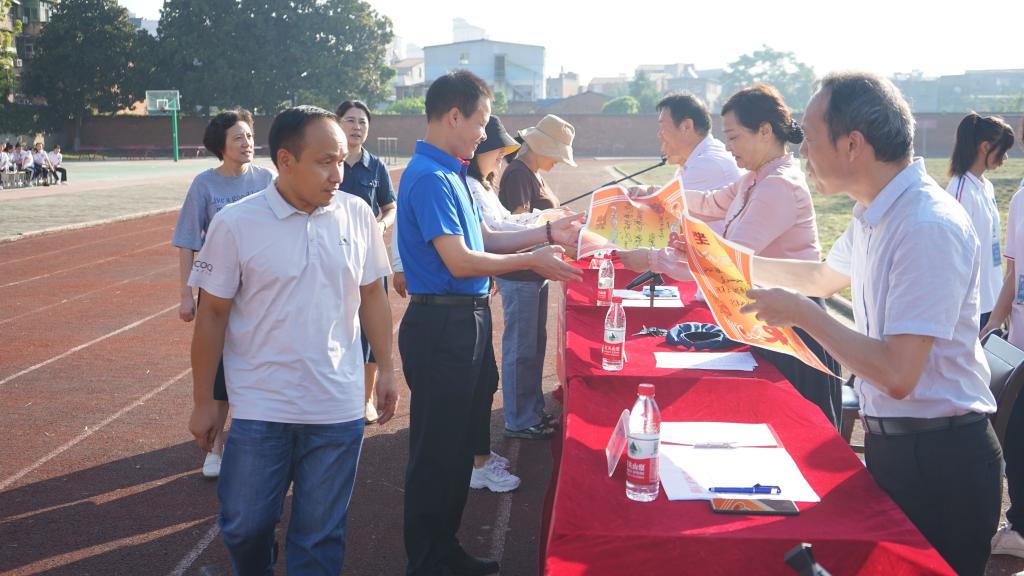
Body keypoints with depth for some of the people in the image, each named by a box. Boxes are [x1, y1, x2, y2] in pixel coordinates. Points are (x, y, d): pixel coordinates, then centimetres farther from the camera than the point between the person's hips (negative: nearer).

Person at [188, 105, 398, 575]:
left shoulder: (357, 215, -2)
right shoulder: (235, 224, -9)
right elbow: (212, 314, -2)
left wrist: (386, 370, 9)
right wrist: (204, 403, 1)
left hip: (339, 409, 1)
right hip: (260, 410, -1)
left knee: (320, 534, 11)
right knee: (245, 525, 12)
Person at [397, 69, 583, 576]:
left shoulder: (450, 173, 13)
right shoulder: (429, 178, -17)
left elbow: (481, 238, 17)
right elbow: (459, 261, -21)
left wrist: (548, 233, 12)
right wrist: (532, 261, -12)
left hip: (466, 320, 10)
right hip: (442, 323, -10)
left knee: (458, 444, 19)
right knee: (437, 451, 2)